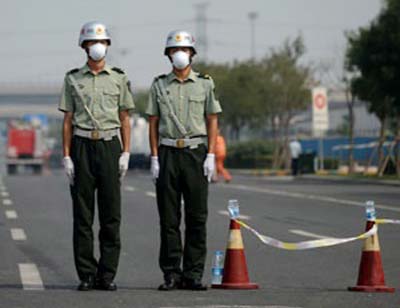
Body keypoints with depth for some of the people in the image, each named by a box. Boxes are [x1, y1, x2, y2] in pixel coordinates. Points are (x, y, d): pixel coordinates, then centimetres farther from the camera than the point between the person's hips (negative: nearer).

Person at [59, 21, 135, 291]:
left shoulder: (119, 78, 8)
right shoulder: (73, 79, 7)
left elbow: (125, 120, 8)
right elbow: (68, 121, 6)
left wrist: (125, 154, -2)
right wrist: (67, 156, -2)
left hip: (109, 146, 0)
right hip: (82, 146, 0)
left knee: (111, 214, -2)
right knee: (83, 215, 0)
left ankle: (107, 275, 3)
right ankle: (86, 275, 4)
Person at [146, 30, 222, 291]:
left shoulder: (205, 84, 5)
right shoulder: (159, 85, 7)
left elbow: (212, 121, 4)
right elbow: (153, 123, 7)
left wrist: (211, 156, -5)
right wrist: (154, 158, -2)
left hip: (196, 152, -1)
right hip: (168, 153, 1)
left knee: (197, 216, -1)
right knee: (169, 217, 0)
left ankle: (194, 274, 3)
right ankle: (171, 273, 5)